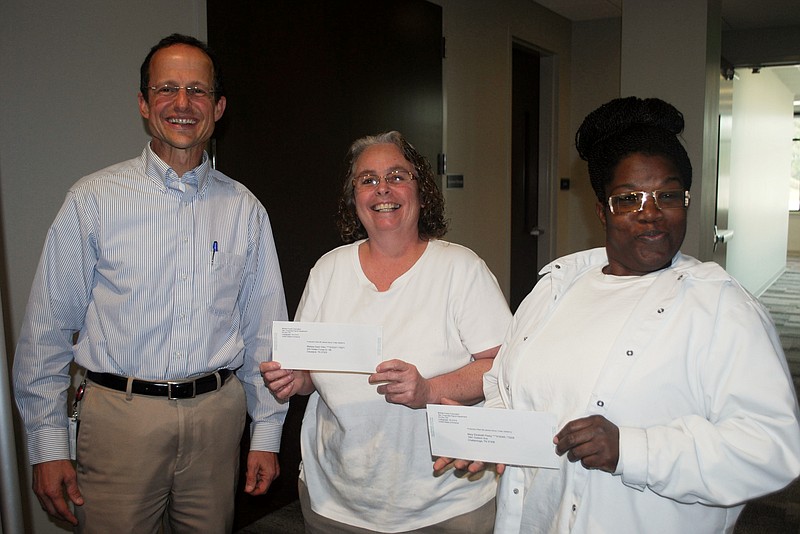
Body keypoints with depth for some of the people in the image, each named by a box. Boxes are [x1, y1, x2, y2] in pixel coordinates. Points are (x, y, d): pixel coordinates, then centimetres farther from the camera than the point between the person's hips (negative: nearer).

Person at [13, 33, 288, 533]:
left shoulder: (245, 209, 3)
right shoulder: (93, 199, -4)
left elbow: (265, 330, 6)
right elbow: (48, 329, -2)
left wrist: (267, 434, 5)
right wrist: (48, 445, -3)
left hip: (218, 415, 2)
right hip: (121, 415, -2)